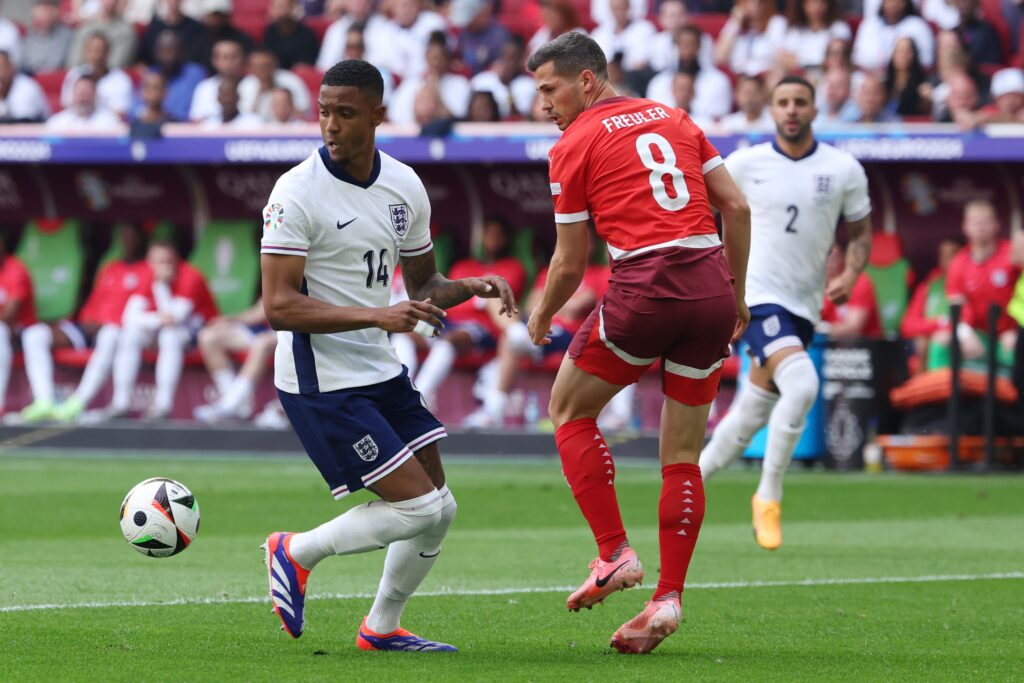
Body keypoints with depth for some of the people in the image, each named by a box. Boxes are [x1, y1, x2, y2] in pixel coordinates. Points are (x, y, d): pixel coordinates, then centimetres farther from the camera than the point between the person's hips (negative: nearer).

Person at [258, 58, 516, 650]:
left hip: (382, 373, 8)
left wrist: (469, 287, -3)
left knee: (439, 507, 9)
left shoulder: (406, 186, 5)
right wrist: (377, 315, -29)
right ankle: (297, 554, 6)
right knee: (422, 508, -13)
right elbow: (279, 307, -21)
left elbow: (423, 284, 19)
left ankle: (383, 627, 26)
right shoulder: (297, 193, -16)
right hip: (321, 382, -7)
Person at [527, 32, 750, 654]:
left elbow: (570, 262, 5)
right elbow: (737, 207, 14)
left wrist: (542, 316, 23)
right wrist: (736, 295, 22)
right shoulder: (674, 120, 17)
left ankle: (616, 554, 7)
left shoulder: (573, 147, 3)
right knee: (683, 455, 11)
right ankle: (669, 597, 6)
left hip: (646, 288, -5)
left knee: (569, 411, 16)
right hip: (711, 290, 5)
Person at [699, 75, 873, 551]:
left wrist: (850, 274, -8)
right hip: (759, 295, -4)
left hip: (804, 305, 4)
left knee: (751, 417, 9)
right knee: (801, 384, -27)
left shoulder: (844, 170, 2)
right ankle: (768, 497, -14)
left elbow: (860, 231, 11)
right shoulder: (744, 165, -3)